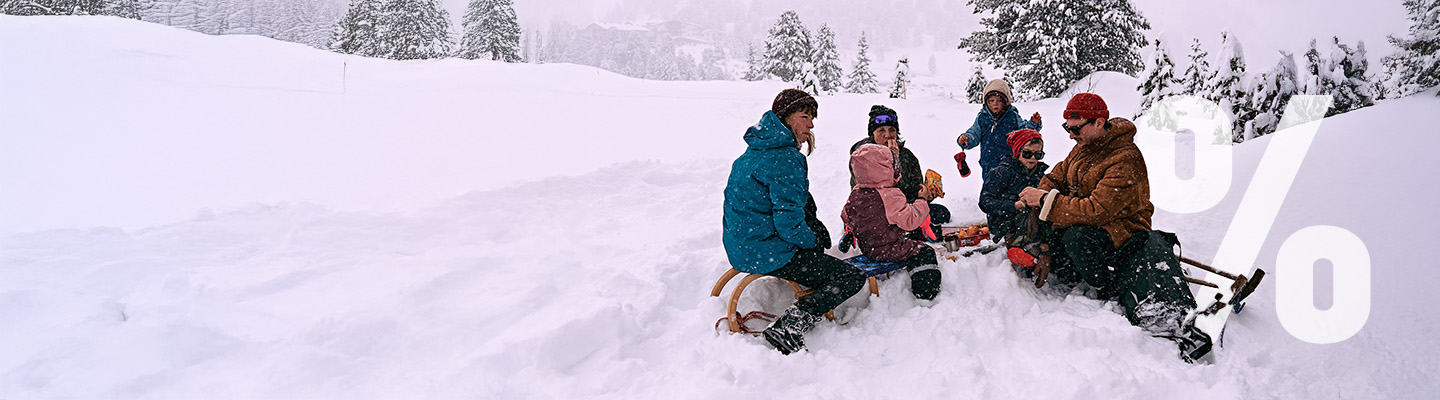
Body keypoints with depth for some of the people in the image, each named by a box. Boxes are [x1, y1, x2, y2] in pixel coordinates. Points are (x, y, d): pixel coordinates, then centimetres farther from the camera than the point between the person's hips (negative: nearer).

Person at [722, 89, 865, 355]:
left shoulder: (756, 150, 12)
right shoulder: (787, 158, -20)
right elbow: (788, 219, -23)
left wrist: (814, 231, 15)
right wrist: (812, 241, -4)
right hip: (767, 252, -10)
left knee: (818, 239, 34)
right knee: (853, 278, -7)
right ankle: (787, 328, -17)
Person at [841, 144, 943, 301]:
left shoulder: (855, 194, -2)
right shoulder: (890, 196, -26)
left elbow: (846, 217, 12)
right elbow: (910, 220, -25)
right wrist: (922, 200, -13)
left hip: (867, 249, 8)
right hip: (888, 250, -8)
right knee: (924, 252, 3)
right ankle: (926, 294, 0)